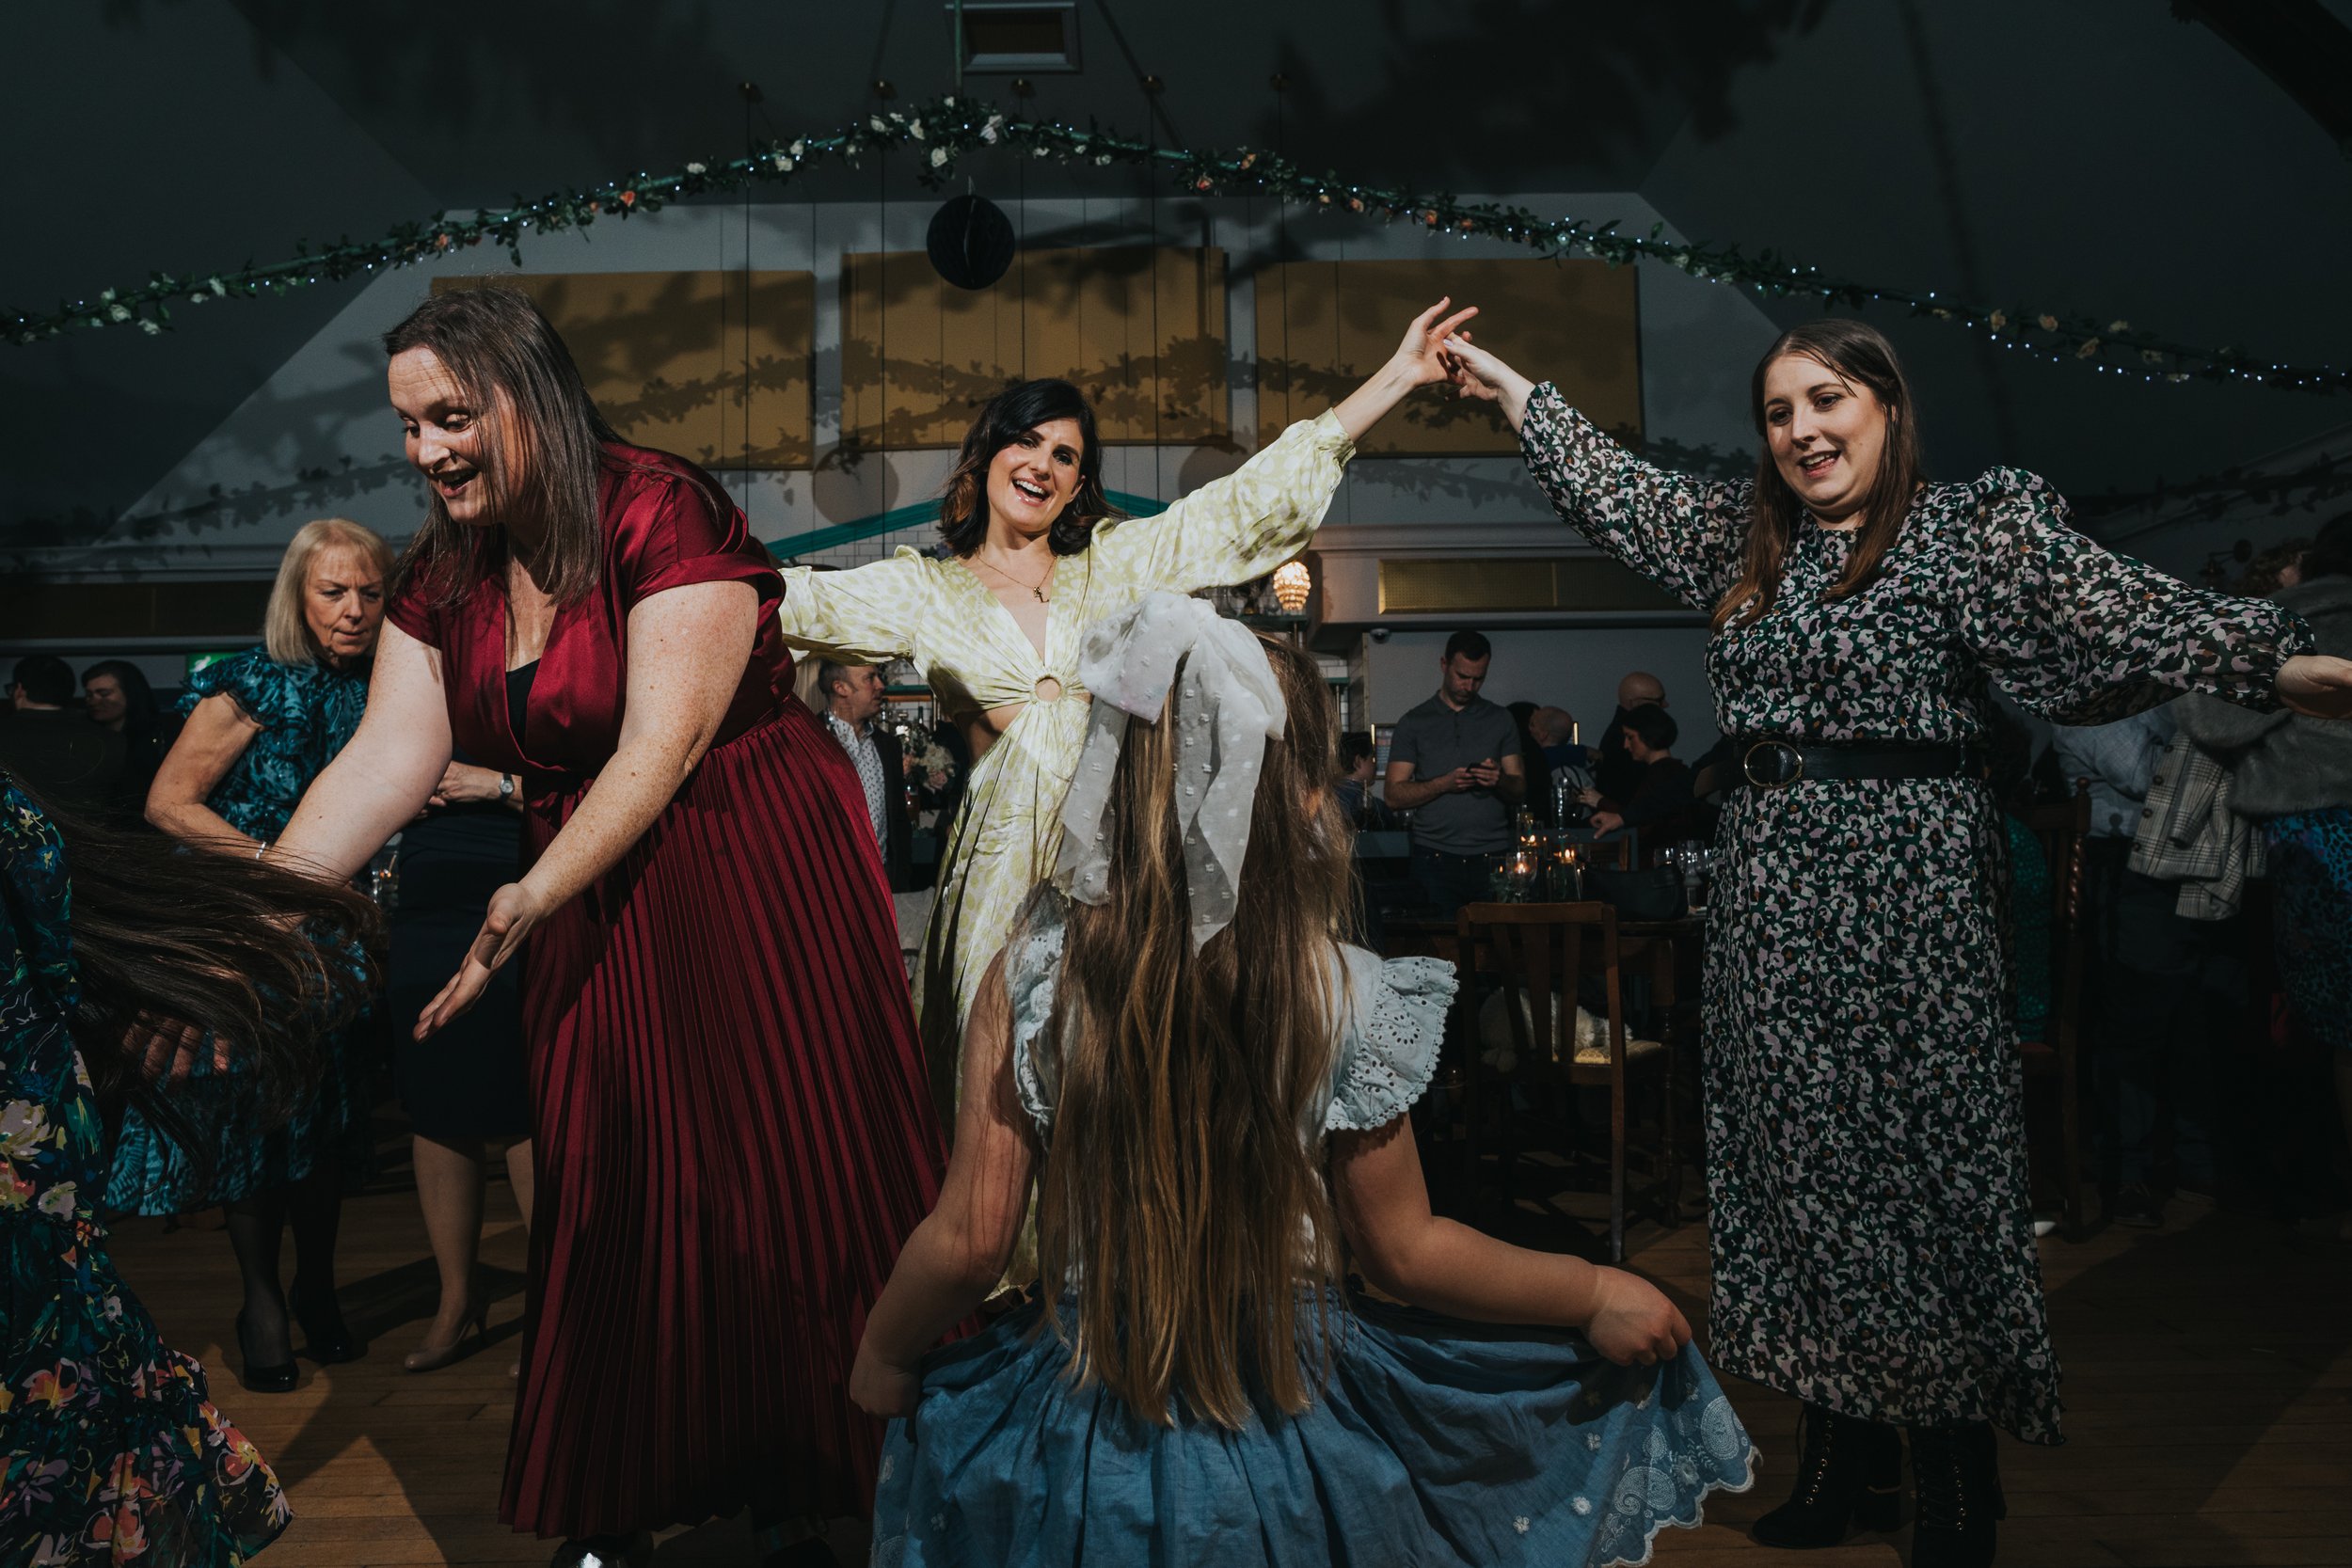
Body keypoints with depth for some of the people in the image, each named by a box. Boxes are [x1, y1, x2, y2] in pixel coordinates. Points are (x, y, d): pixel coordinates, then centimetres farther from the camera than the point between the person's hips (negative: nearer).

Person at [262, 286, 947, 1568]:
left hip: (752, 881, -6)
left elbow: (661, 749, -22)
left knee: (768, 1183, 1)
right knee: (609, 1204, 10)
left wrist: (532, 900, -31)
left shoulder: (663, 515, -16)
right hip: (589, 913, 7)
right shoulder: (444, 574, 6)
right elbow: (386, 760, -1)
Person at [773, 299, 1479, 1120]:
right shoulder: (926, 591, 11)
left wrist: (1397, 375, 5)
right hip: (1007, 858, -1)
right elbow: (795, 600, 3)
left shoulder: (1117, 561, 12)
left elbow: (1258, 497, 8)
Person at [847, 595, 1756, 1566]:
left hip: (1078, 1435, 1)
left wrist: (881, 1356, 8)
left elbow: (971, 1237, -11)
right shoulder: (1342, 999, -18)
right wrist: (1597, 1298, 7)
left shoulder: (1032, 973, -16)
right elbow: (1405, 1252, -8)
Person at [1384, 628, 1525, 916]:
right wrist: (1445, 783, -13)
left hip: (1492, 860, 1)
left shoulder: (1501, 721, 13)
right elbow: (1394, 797, 1)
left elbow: (1520, 791, 10)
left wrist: (1499, 781, -12)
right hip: (1435, 860, -1)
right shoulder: (1414, 723, 7)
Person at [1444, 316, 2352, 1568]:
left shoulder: (1974, 527, -3)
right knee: (1796, 1166, 10)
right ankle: (1843, 1462, 24)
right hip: (1772, 898, 6)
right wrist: (1510, 385, 29)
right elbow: (1617, 489, 23)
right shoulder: (1746, 538, 14)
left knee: (1918, 1166, -1)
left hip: (1905, 896, -6)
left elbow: (2114, 611, -15)